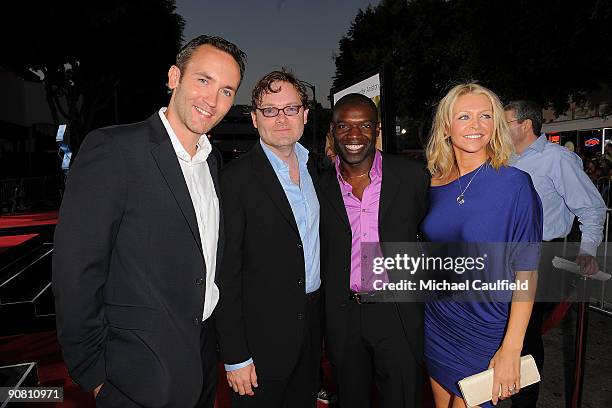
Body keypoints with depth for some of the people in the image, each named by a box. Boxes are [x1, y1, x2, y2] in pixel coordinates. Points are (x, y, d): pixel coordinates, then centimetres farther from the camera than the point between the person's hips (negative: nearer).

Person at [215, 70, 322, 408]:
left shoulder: (314, 167, 5)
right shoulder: (236, 178, -16)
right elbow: (226, 273, -16)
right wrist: (235, 356, -14)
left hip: (312, 325, 6)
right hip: (261, 336, -6)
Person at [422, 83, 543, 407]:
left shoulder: (514, 184, -14)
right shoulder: (434, 185, -1)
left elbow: (526, 272, -15)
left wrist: (511, 349, -18)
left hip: (484, 332, -4)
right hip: (436, 324, 4)